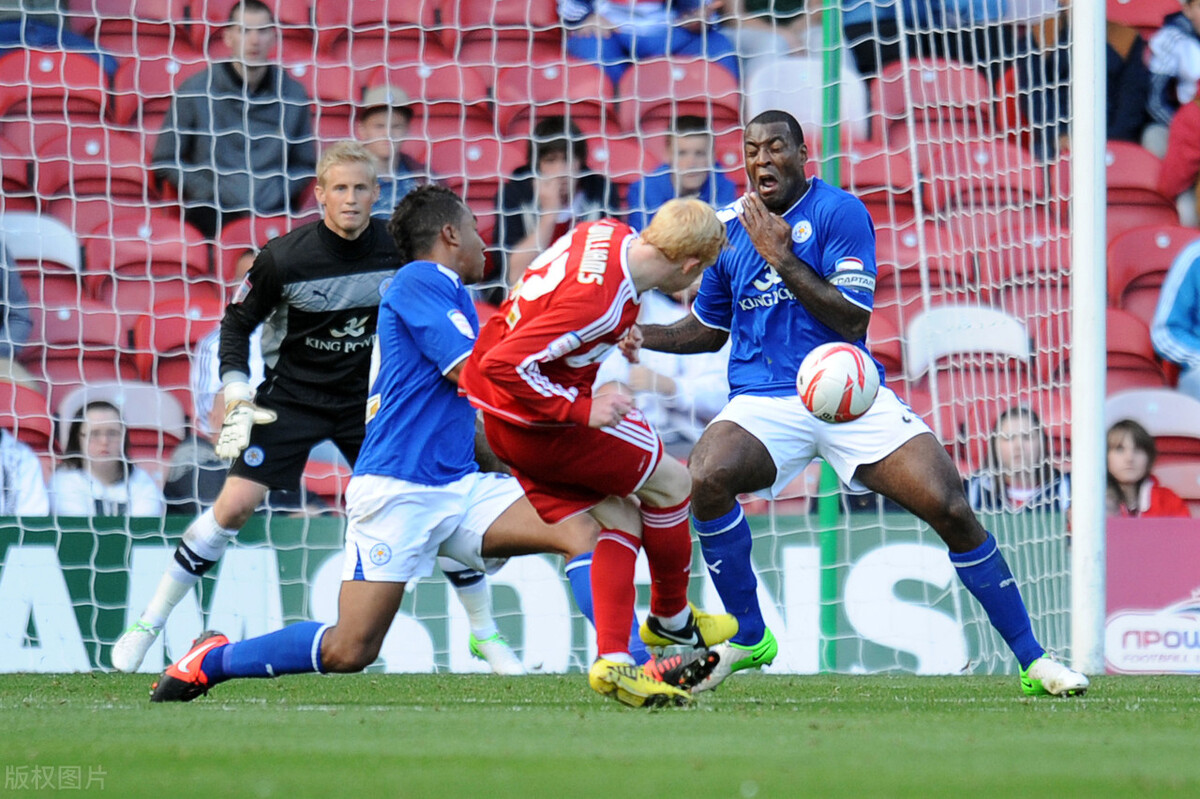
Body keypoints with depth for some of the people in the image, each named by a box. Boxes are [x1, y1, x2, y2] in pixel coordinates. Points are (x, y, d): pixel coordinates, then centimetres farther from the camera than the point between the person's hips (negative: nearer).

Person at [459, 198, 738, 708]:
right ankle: (672, 618, 26)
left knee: (618, 519, 7)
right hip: (532, 420, -9)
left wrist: (618, 336, 18)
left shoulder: (611, 235, -4)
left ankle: (613, 661, -2)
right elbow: (504, 365, -33)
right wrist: (582, 411, -25)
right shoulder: (599, 302, -32)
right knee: (671, 483, 6)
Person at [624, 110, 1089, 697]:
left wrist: (782, 257, -17)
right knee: (705, 477, -30)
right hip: (764, 402, 2)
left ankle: (1031, 659, 1)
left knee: (950, 509, -15)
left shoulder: (839, 213, -4)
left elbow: (852, 321, -12)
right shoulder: (728, 230, 8)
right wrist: (646, 336, 5)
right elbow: (709, 329, 23)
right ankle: (748, 637, -9)